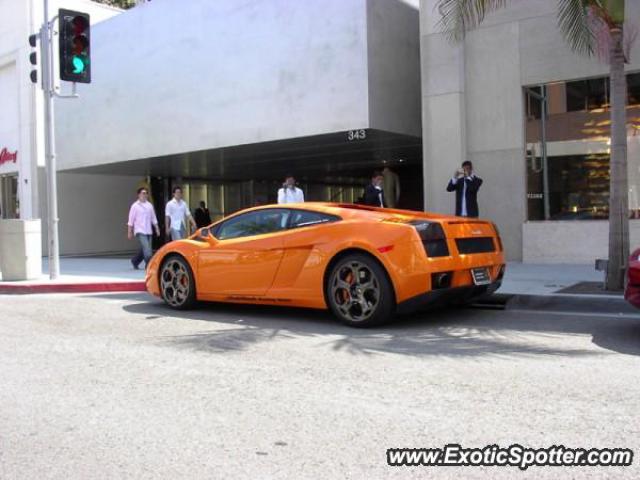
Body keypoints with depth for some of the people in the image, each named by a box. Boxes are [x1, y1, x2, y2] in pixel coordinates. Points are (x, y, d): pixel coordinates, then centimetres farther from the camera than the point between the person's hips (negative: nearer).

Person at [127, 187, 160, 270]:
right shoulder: (135, 206, -3)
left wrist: (157, 229, 10)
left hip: (148, 231, 5)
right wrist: (130, 232, -3)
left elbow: (153, 218, 16)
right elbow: (131, 220, -2)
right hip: (140, 231, -5)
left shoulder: (149, 205, 10)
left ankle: (135, 261, 34)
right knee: (147, 250, -16)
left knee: (144, 249, 11)